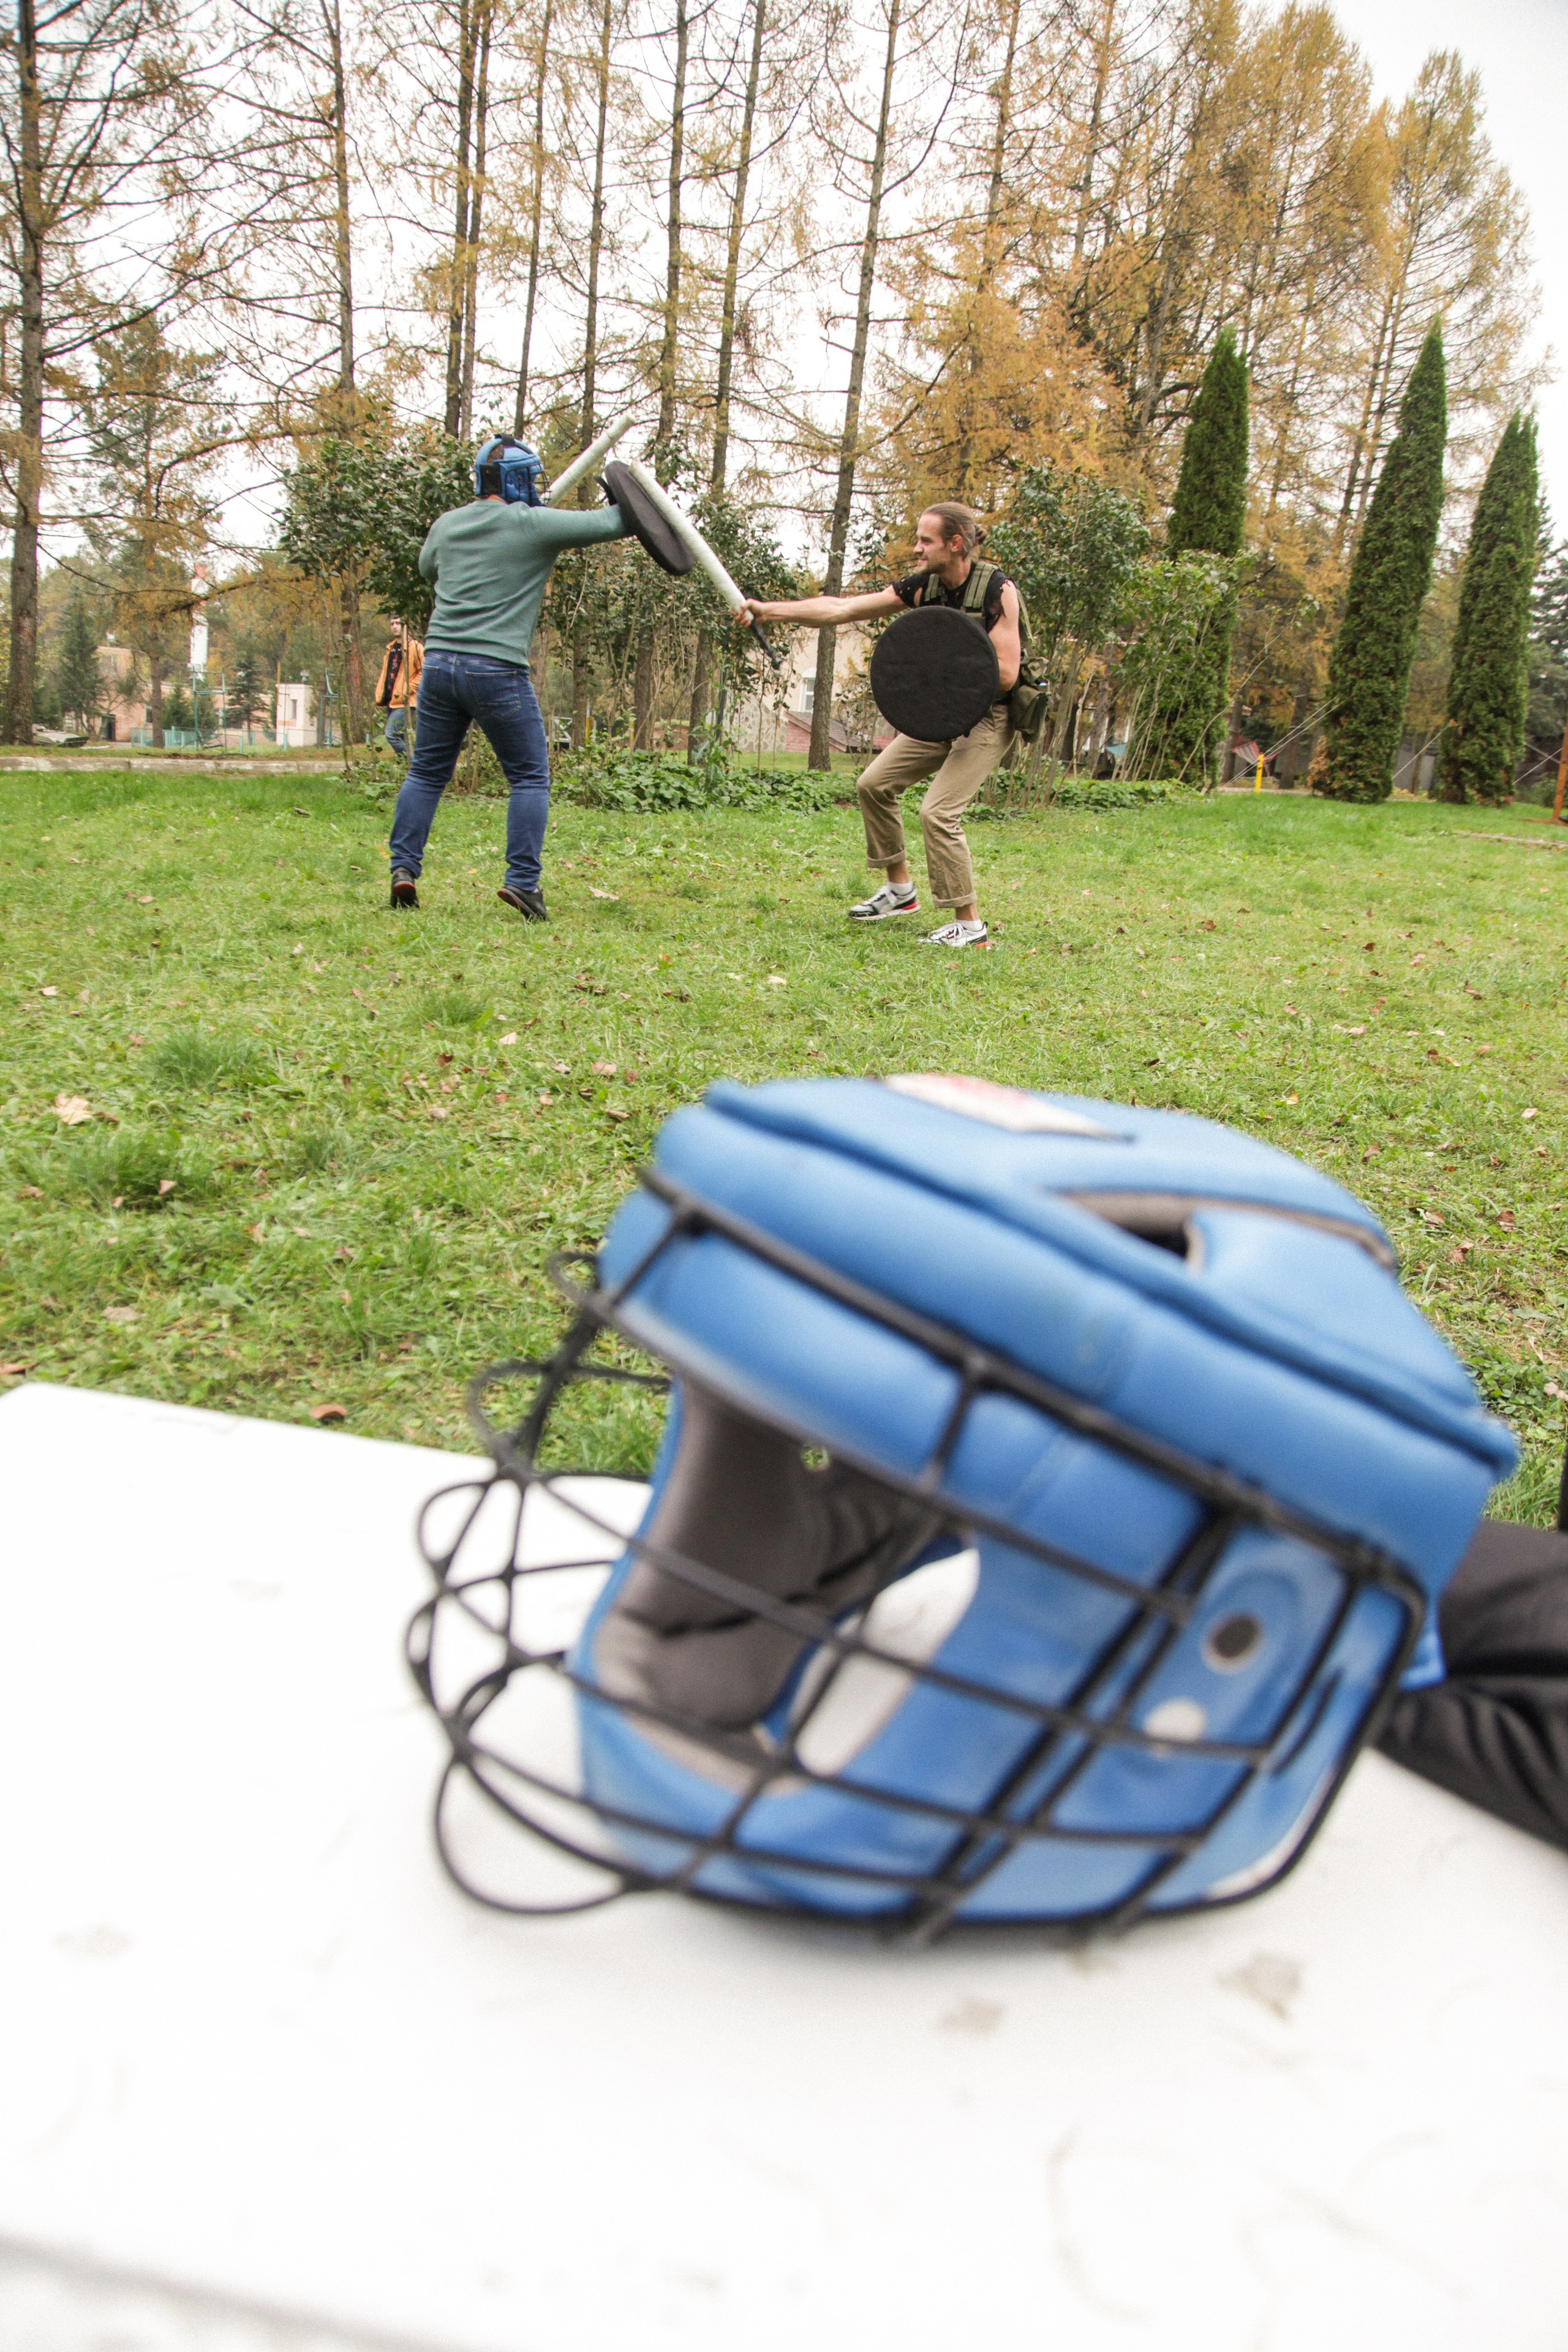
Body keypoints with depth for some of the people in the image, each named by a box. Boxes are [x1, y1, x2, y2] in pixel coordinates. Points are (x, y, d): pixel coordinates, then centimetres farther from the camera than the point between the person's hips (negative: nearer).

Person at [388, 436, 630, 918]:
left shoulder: (447, 524, 12)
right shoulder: (533, 525, -5)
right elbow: (609, 524, -2)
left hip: (440, 661, 5)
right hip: (497, 670, -5)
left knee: (426, 773, 14)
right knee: (530, 777, 4)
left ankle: (404, 867, 8)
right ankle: (522, 880, -4)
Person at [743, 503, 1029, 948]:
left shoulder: (997, 590, -19)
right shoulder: (923, 587, -1)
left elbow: (1005, 674, -23)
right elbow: (843, 609, -4)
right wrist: (769, 610, -9)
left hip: (990, 719, -8)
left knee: (938, 811, -20)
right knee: (874, 784, 5)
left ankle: (969, 924, -11)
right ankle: (900, 890, 18)